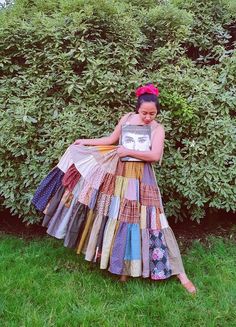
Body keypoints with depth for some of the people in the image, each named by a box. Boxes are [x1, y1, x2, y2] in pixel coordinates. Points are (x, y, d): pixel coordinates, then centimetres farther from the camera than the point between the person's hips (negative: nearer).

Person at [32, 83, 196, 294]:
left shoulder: (158, 129, -5)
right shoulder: (127, 118, 5)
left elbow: (155, 156, -17)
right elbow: (111, 140, 17)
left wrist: (129, 151, -15)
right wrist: (86, 141, 19)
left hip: (140, 178, -3)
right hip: (118, 173, 4)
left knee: (146, 219, -5)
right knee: (116, 216, 7)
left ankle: (178, 272, 7)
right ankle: (123, 265, 25)